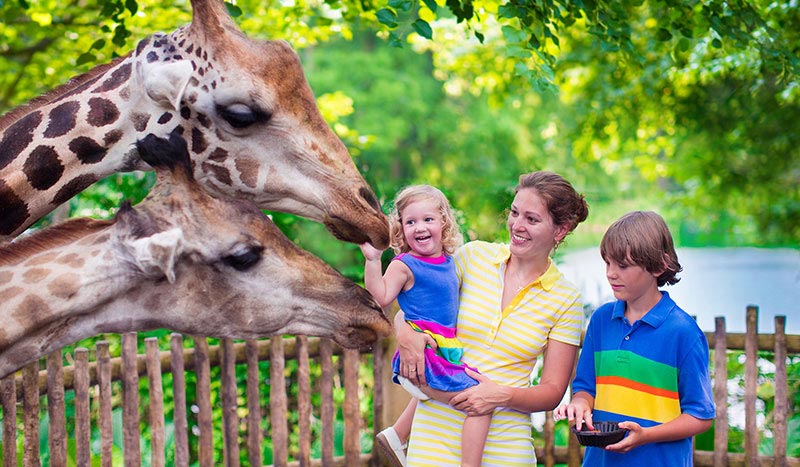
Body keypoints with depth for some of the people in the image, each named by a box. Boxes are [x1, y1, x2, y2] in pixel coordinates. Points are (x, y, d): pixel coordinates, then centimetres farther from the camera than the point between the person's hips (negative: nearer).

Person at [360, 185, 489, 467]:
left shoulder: (449, 261, 11)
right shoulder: (404, 266, -11)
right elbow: (380, 298, -24)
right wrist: (372, 260, -31)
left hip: (446, 348, 9)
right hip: (423, 353, -9)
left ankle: (395, 435, 50)